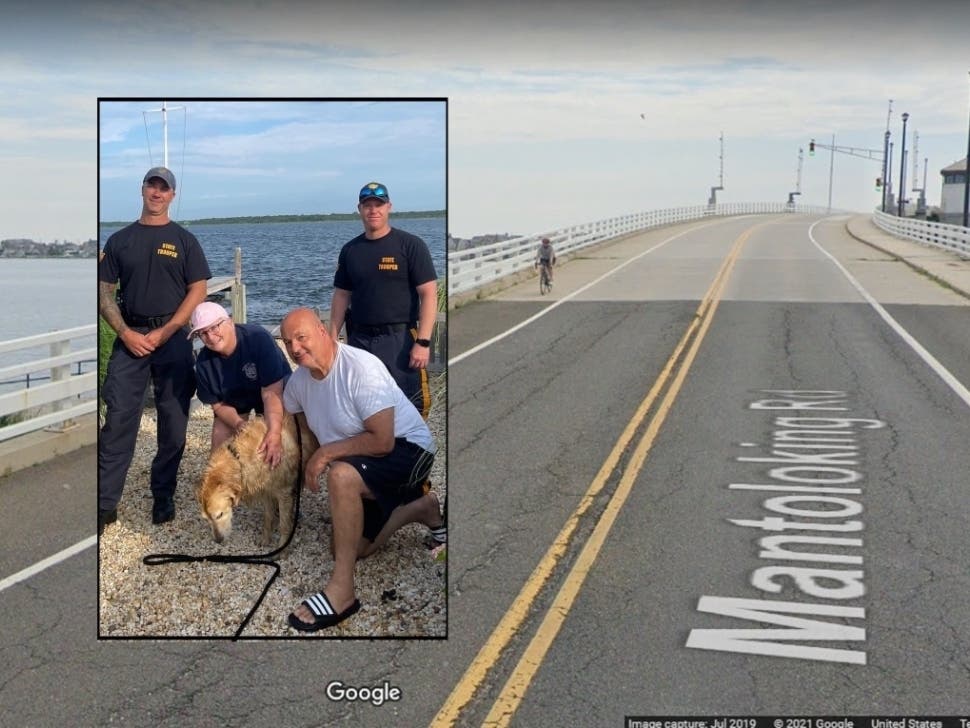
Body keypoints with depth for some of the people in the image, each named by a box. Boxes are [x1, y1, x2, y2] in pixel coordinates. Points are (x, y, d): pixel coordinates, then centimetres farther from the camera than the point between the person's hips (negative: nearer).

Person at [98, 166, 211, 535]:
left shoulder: (184, 240, 6)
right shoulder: (120, 240, 11)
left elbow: (198, 291, -1)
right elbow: (104, 291, 8)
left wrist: (163, 334, -10)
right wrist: (126, 333, -7)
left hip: (172, 337, -1)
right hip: (129, 337, 1)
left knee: (173, 424, 2)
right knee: (118, 420, -4)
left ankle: (163, 500, 14)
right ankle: (105, 504, -2)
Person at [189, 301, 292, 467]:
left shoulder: (258, 338, -36)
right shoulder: (204, 362, -22)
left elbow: (271, 392, -39)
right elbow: (218, 404, -10)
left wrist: (274, 432, -50)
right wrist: (239, 424, -31)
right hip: (233, 400, 4)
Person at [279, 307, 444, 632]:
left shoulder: (361, 368, -26)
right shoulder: (298, 380, -2)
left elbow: (382, 441, -30)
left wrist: (326, 452, -22)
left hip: (406, 447, -9)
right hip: (363, 466, 9)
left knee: (341, 475, -37)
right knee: (349, 548, 10)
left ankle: (341, 591, -30)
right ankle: (421, 508, 29)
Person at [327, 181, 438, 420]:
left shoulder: (410, 245, -3)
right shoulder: (350, 250, 11)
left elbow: (429, 294, -8)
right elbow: (341, 295, 16)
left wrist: (423, 342, -15)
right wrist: (332, 338, 7)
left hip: (400, 339, -5)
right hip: (359, 340, 5)